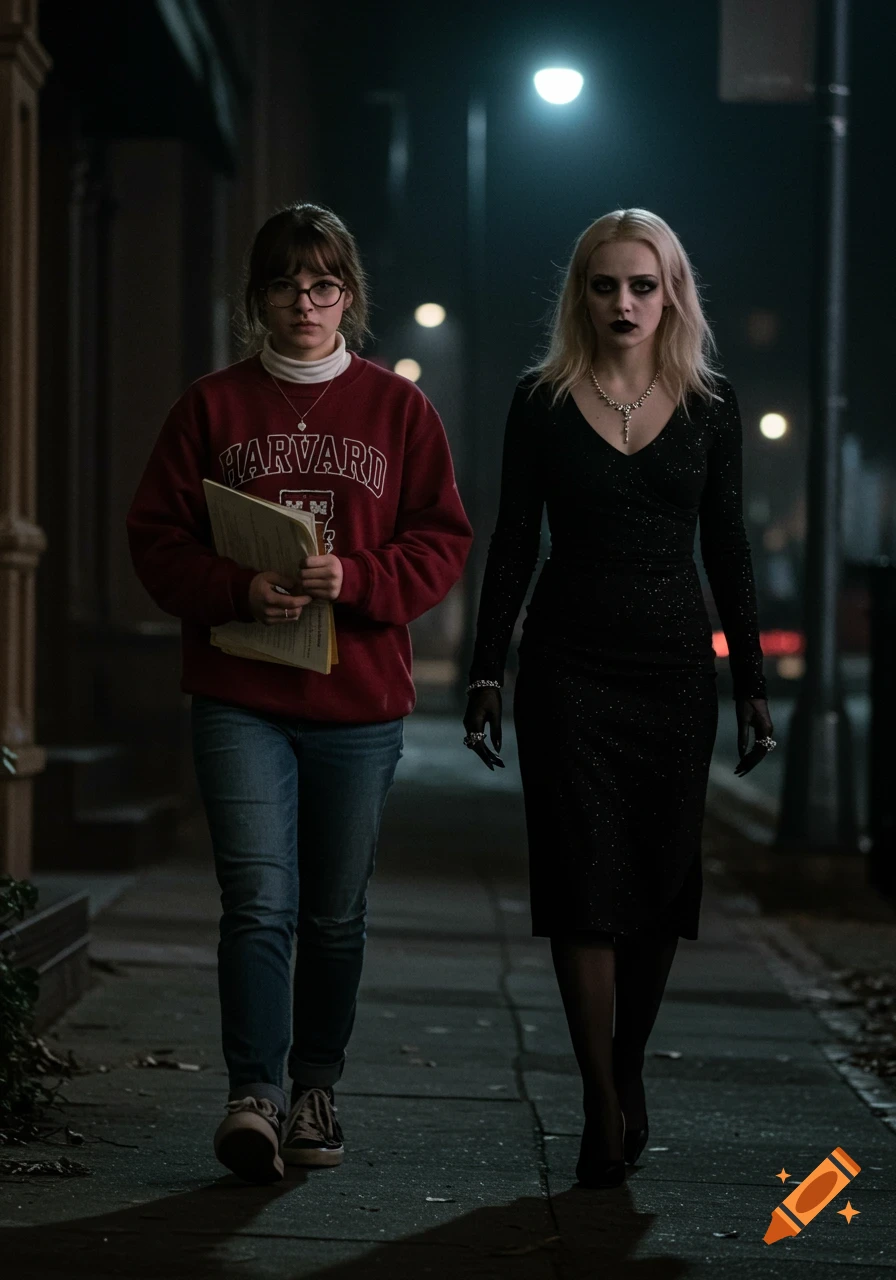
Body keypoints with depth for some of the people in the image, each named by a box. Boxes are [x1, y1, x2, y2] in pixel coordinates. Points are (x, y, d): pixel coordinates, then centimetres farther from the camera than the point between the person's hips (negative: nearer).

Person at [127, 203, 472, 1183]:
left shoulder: (397, 409, 7)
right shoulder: (212, 407, 6)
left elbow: (442, 544, 5)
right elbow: (157, 540, 3)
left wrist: (353, 579, -13)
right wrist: (238, 590, -15)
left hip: (360, 704, 2)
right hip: (240, 700, -1)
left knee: (335, 916, 10)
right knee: (260, 902, -14)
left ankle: (316, 1090, 24)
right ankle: (253, 1097, -15)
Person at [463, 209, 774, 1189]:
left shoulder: (709, 406, 6)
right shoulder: (542, 400, 2)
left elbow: (727, 550, 9)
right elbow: (513, 545, 4)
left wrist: (752, 683, 5)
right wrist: (485, 675, 0)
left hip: (676, 668, 2)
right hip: (569, 667, -2)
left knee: (660, 888, 5)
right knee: (586, 886, -7)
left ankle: (625, 1073, 23)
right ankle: (606, 1111, -5)